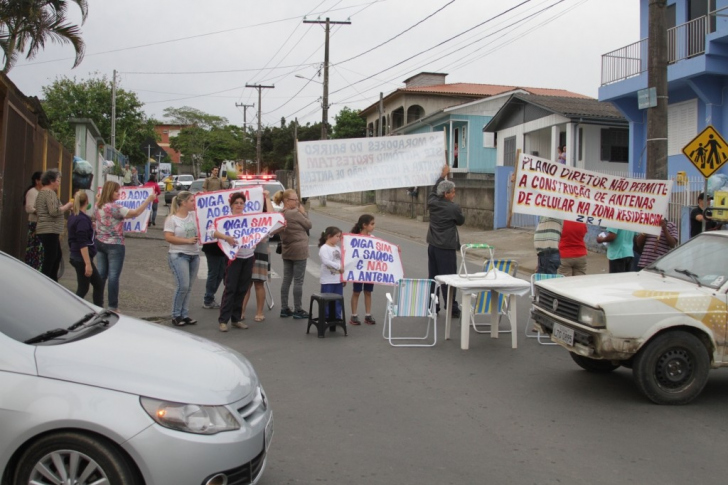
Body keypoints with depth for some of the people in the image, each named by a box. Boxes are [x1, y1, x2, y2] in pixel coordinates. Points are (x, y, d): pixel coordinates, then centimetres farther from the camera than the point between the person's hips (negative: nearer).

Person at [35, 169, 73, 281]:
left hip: (44, 230, 11)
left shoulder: (42, 192, 19)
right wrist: (67, 206, -10)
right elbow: (54, 211, -23)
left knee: (57, 256, 18)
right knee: (50, 259, -7)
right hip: (50, 231, -11)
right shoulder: (50, 193, -13)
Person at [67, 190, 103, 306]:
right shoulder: (82, 219, -18)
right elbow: (82, 244, -23)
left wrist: (91, 226, 29)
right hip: (82, 259, -9)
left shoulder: (73, 217, 10)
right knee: (83, 289, -1)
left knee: (99, 284, 16)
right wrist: (88, 264, -23)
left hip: (76, 257, 9)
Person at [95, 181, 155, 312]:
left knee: (101, 274, 13)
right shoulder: (115, 207, -18)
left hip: (100, 243, 8)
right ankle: (113, 307, 0)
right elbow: (135, 212, -20)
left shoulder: (98, 206, 7)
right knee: (113, 276, -3)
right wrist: (149, 199, -15)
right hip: (114, 245, -8)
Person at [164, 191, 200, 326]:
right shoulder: (172, 218, -7)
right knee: (183, 286, -11)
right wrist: (187, 240, -18)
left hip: (194, 255, 6)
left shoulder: (194, 215, 7)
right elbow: (168, 237, -14)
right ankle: (176, 316, 4)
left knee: (188, 287, 8)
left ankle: (185, 315, 16)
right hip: (178, 256, -6)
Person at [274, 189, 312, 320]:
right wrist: (303, 212, 2)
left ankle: (284, 309, 17)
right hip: (299, 250, -8)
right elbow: (308, 225, -8)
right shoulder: (295, 213, -19)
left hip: (286, 251, 8)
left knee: (286, 279, 12)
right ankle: (298, 310, 6)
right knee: (298, 281, 0)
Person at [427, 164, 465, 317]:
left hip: (432, 245, 6)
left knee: (433, 276, 11)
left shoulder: (432, 202, 1)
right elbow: (461, 221, 3)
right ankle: (451, 308, 3)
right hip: (446, 247, -6)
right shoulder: (454, 208, -15)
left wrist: (442, 176, 31)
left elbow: (434, 190, 22)